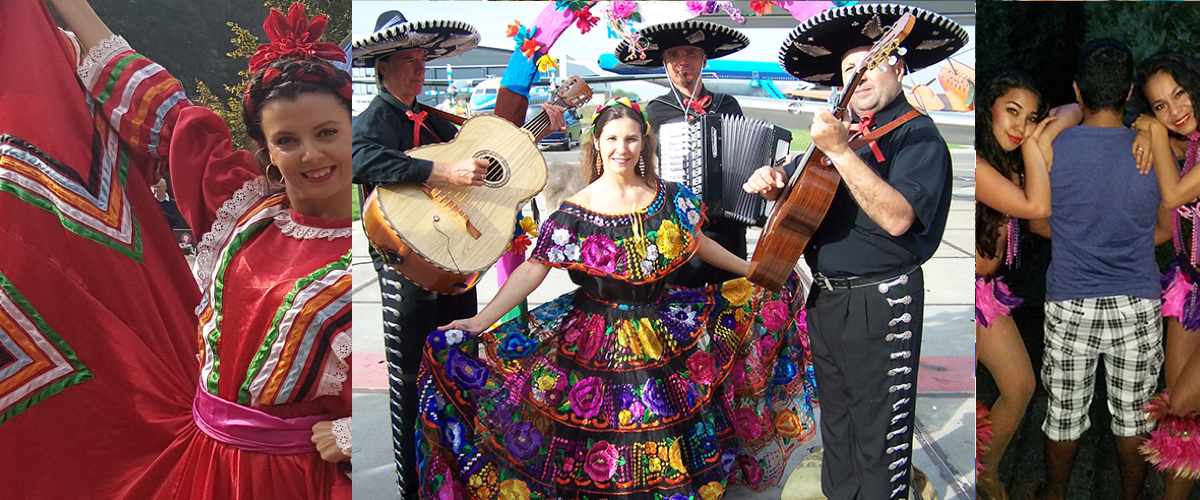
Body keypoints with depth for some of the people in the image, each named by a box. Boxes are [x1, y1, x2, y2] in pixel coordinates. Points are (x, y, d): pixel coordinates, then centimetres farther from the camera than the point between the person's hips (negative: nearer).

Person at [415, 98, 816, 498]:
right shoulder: (575, 213, -10)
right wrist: (480, 321, -23)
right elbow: (533, 269, -14)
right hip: (598, 339, -3)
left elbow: (697, 244, 13)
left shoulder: (670, 198, -1)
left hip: (668, 326, 3)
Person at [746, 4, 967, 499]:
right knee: (836, 421, 21)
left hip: (880, 301, -8)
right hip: (826, 296, 8)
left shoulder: (917, 134, -11)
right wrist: (776, 186, -1)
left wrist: (840, 151, -30)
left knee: (879, 433, 2)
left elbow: (897, 218, -27)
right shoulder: (848, 130, 13)